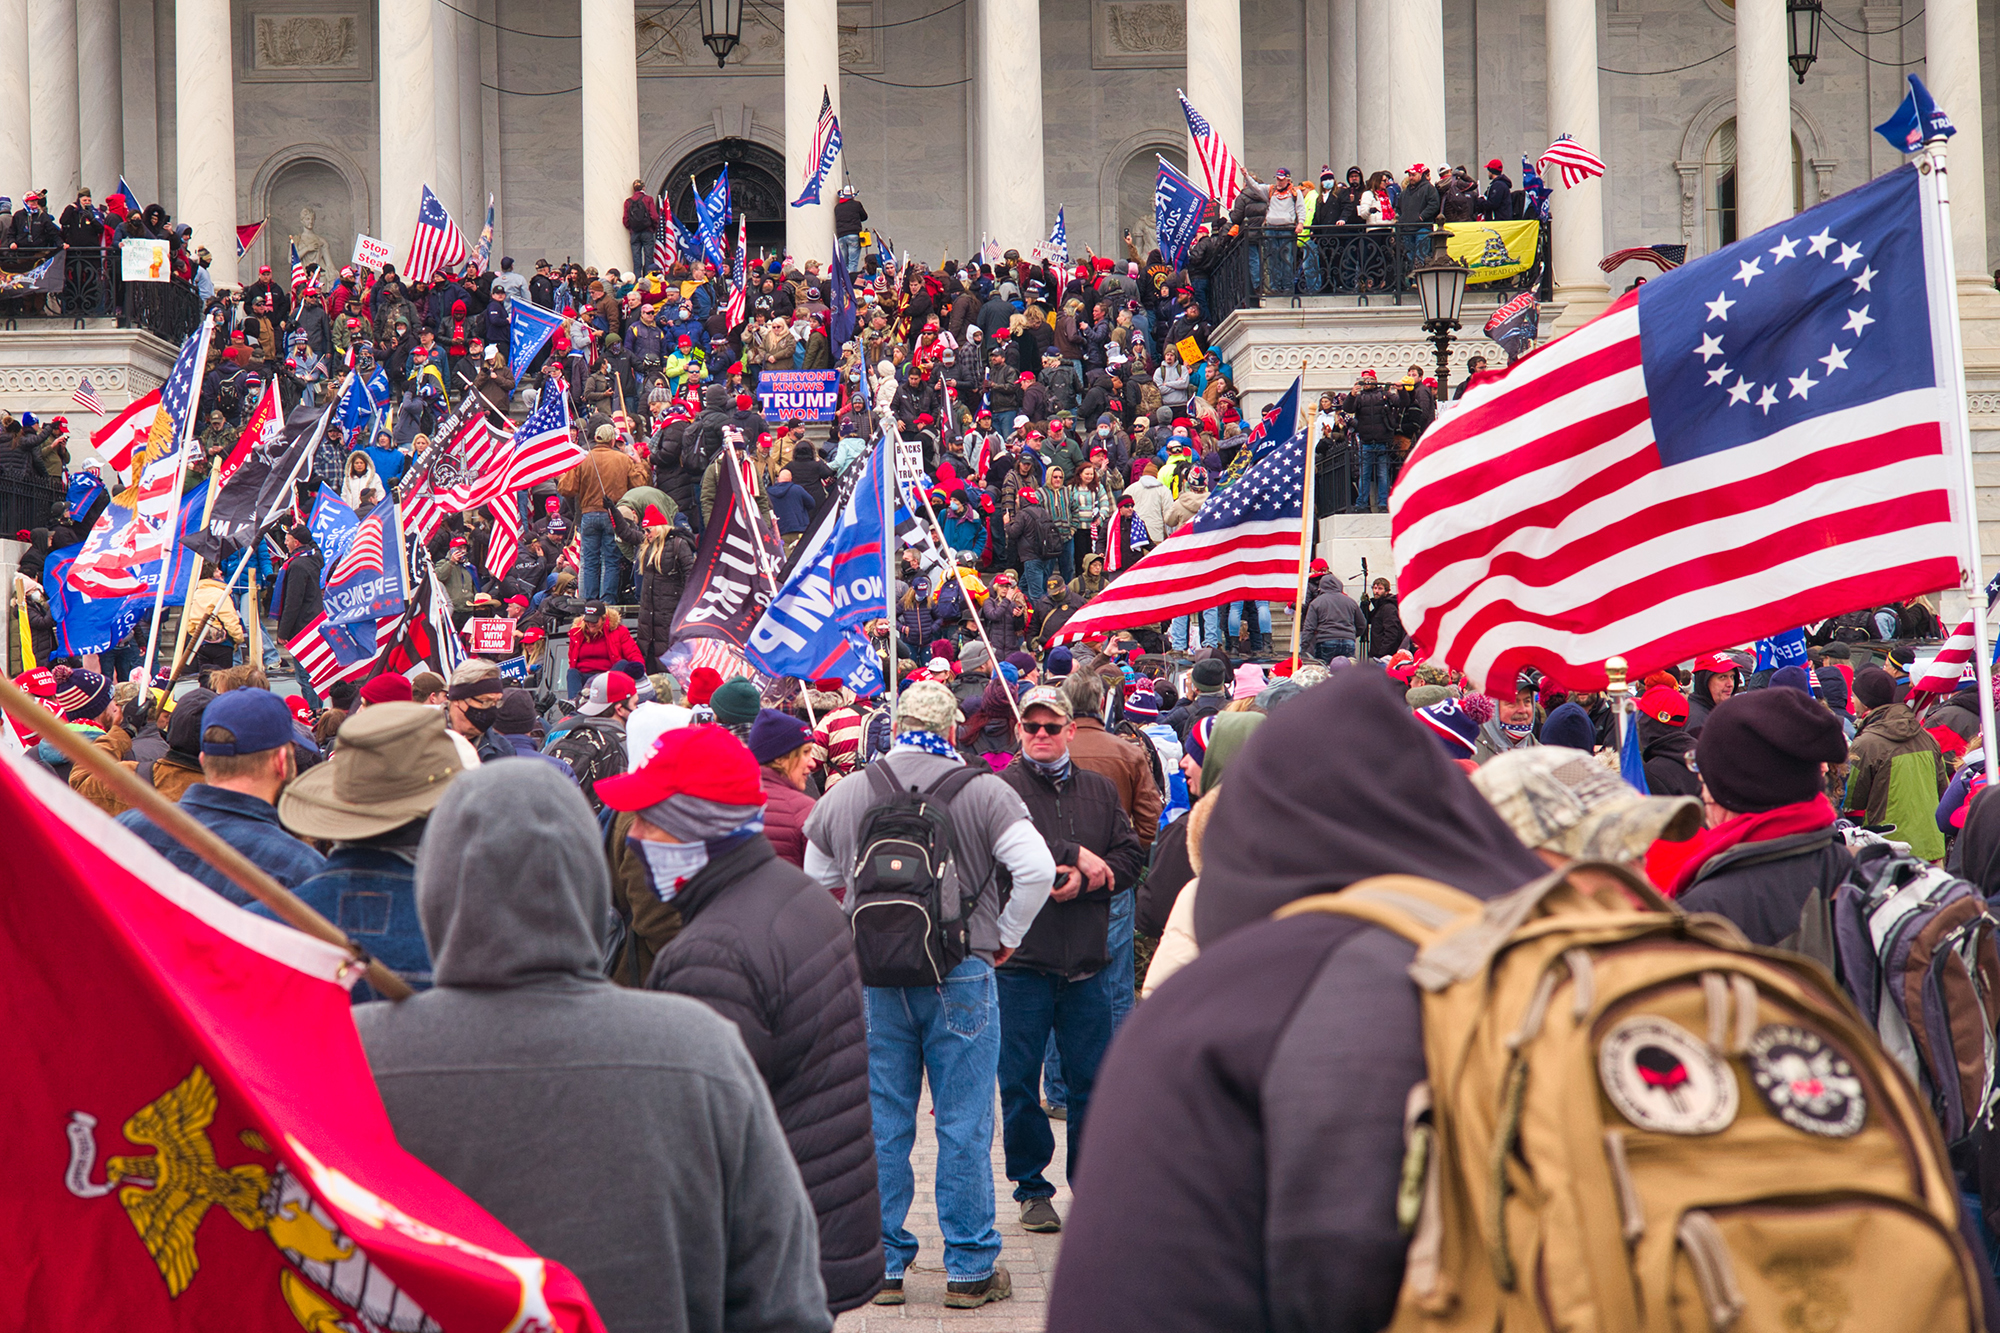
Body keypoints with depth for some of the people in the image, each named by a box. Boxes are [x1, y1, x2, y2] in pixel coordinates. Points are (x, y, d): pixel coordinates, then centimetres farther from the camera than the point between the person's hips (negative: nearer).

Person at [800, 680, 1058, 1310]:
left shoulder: (846, 795, 6)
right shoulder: (985, 792, -5)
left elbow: (816, 881, 15)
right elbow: (1036, 868, -12)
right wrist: (1006, 934, 2)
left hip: (871, 978, 3)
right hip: (961, 976, -3)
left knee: (881, 1125, 9)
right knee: (964, 1127, 4)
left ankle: (882, 1265, 14)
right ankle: (969, 1270, 8)